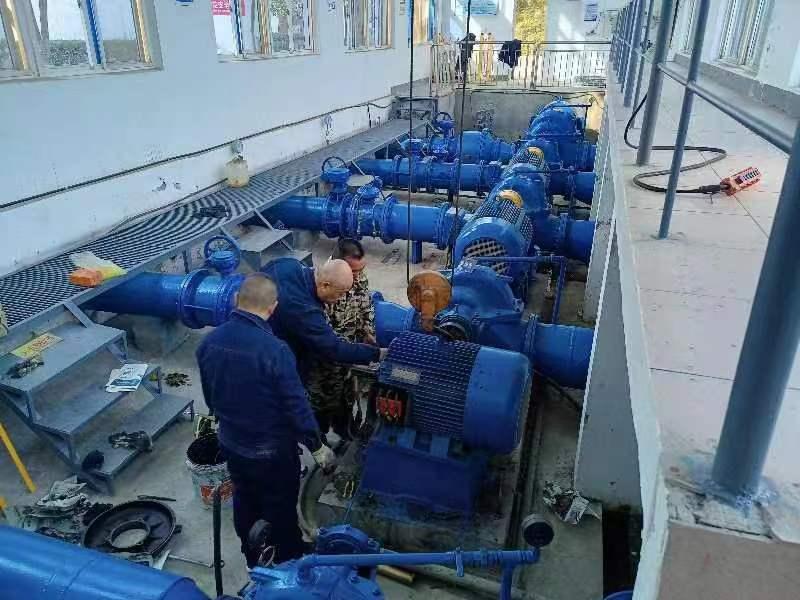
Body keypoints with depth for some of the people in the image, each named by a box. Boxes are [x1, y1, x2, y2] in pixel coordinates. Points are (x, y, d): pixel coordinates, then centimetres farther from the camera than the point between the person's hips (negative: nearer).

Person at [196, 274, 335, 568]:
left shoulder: (210, 341, -10)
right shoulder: (274, 350, -31)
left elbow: (209, 396, 5)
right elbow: (296, 405, -24)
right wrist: (317, 446, -9)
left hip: (231, 443, 6)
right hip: (272, 450, -6)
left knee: (245, 502, 26)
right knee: (280, 510, 17)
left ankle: (253, 560, 48)